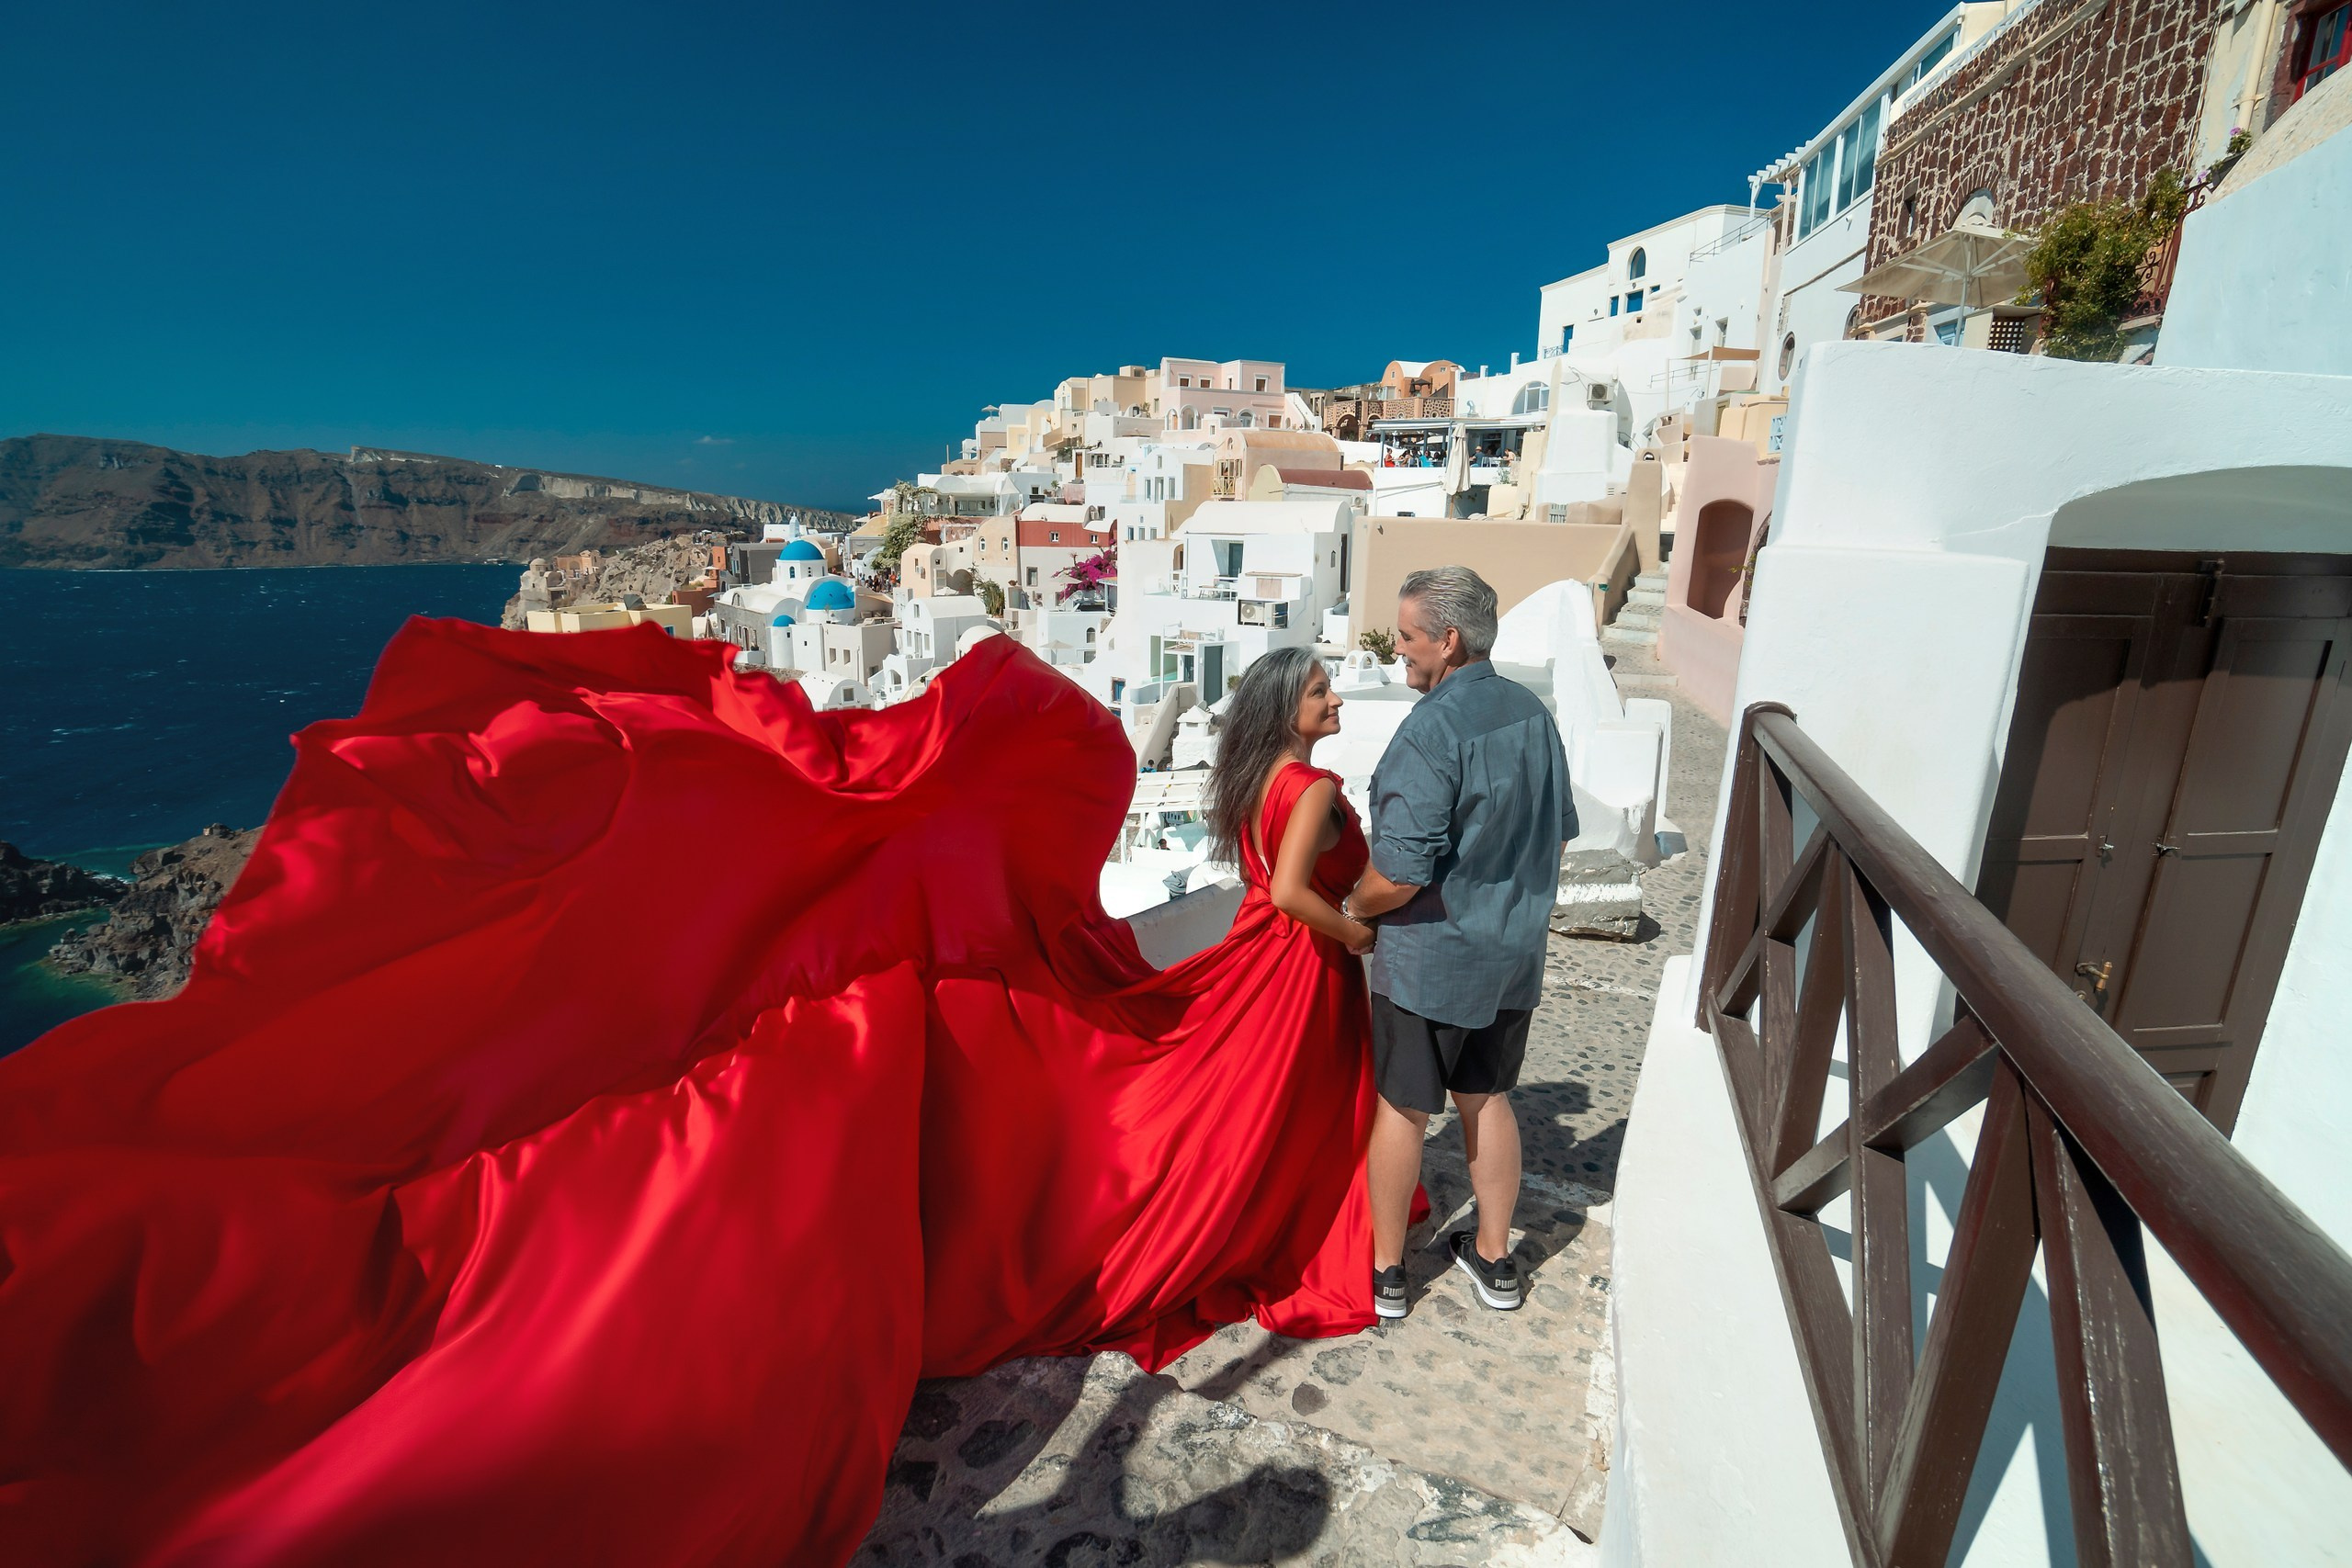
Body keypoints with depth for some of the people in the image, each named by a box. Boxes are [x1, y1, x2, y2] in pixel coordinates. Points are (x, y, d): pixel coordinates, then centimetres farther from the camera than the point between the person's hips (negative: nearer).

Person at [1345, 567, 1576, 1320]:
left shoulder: (1432, 728, -23)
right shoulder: (1532, 712, 3)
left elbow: (1400, 873, -26)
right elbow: (1560, 831, 13)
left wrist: (1353, 908, -7)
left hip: (1430, 954, -7)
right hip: (1514, 949, 7)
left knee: (1402, 1109, 9)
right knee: (1488, 1099, 20)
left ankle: (1383, 1270, 25)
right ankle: (1494, 1258, 35)